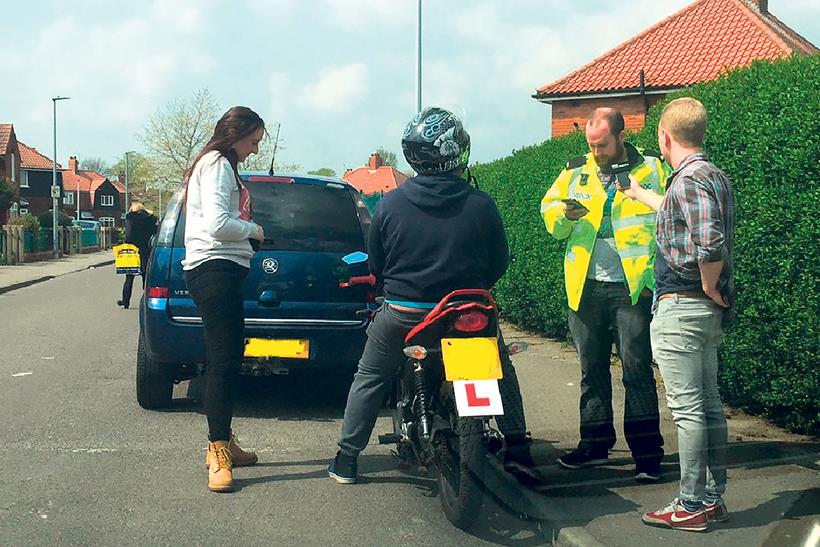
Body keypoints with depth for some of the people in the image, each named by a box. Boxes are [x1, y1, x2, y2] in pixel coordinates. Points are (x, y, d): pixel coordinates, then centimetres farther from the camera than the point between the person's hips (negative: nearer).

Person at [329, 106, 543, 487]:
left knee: (370, 378, 20)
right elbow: (499, 263, 2)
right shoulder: (480, 205, -9)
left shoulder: (390, 204, -6)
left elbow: (375, 265, 4)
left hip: (401, 314, 1)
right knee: (500, 369, 23)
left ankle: (346, 459, 22)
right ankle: (517, 450, 15)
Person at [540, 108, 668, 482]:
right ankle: (595, 444, 24)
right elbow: (549, 210, 8)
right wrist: (566, 214, -15)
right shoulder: (576, 172, 11)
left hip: (632, 286, -4)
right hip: (586, 287, 4)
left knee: (637, 369, -4)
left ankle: (647, 453, 0)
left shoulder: (651, 169, 2)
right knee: (592, 369, 13)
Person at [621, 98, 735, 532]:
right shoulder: (715, 176, 13)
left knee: (687, 409, -4)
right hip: (708, 311, 10)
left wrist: (710, 288, -14)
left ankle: (691, 507, 2)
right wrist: (640, 195, 48)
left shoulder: (688, 180, -17)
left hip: (680, 308, -10)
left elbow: (711, 244, -30)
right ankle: (713, 497, 21)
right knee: (709, 405, 13)